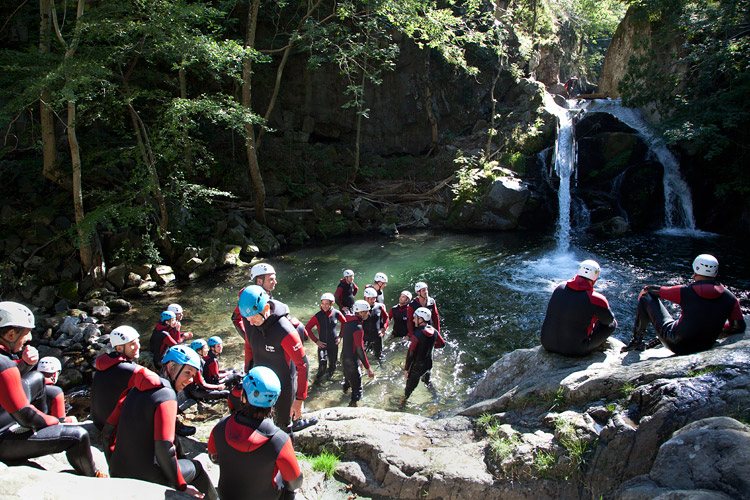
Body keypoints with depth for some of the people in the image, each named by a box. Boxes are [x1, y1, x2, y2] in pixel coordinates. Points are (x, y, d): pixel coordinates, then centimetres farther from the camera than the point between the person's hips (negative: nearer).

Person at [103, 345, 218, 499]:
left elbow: (107, 433, 11)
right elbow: (163, 448, -25)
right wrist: (182, 487, -14)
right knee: (195, 467, 17)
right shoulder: (167, 396, -17)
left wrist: (116, 468, 21)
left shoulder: (135, 390, 7)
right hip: (147, 480, -7)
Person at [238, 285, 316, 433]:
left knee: (283, 423, 11)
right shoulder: (248, 321, -13)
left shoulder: (285, 332, -32)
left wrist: (300, 399, -23)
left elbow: (302, 365, -25)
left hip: (283, 383, -5)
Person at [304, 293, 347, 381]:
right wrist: (316, 341, -8)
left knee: (333, 365, 13)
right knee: (322, 366, -11)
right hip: (322, 344, -2)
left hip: (334, 344, 2)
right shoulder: (318, 316, -13)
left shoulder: (336, 313, -7)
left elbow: (345, 323, 12)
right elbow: (307, 328, -5)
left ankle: (330, 374, 46)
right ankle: (318, 378, 21)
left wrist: (340, 336, 5)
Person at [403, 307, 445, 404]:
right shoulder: (434, 332, -10)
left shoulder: (417, 335, -29)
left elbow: (410, 353, -23)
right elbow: (442, 344, 8)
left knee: (411, 384, 10)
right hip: (429, 363, 6)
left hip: (417, 366, -6)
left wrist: (406, 368, -13)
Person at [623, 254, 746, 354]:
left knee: (647, 297, 7)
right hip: (706, 346, 4)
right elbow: (739, 327, -1)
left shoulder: (685, 292, -18)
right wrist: (714, 329, 15)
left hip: (676, 345, -4)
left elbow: (656, 290, -2)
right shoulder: (730, 298, -10)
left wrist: (646, 289, 21)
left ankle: (637, 340, 19)